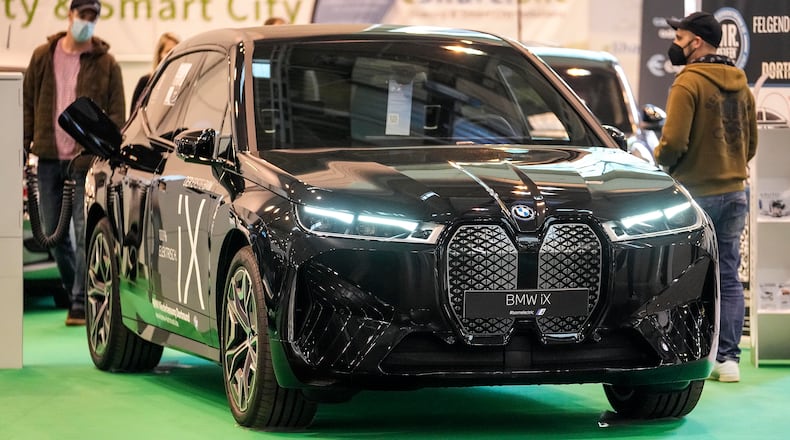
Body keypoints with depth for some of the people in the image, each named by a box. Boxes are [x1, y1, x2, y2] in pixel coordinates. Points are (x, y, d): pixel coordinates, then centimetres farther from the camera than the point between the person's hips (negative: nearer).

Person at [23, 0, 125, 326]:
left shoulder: (105, 63, -1)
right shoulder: (43, 57, 8)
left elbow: (116, 113, -1)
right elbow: (28, 102, 13)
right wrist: (25, 143, 4)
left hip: (86, 161, -4)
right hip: (49, 158, 4)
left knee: (85, 233, -6)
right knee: (53, 233, 10)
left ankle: (81, 303, -3)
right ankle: (75, 290, 26)